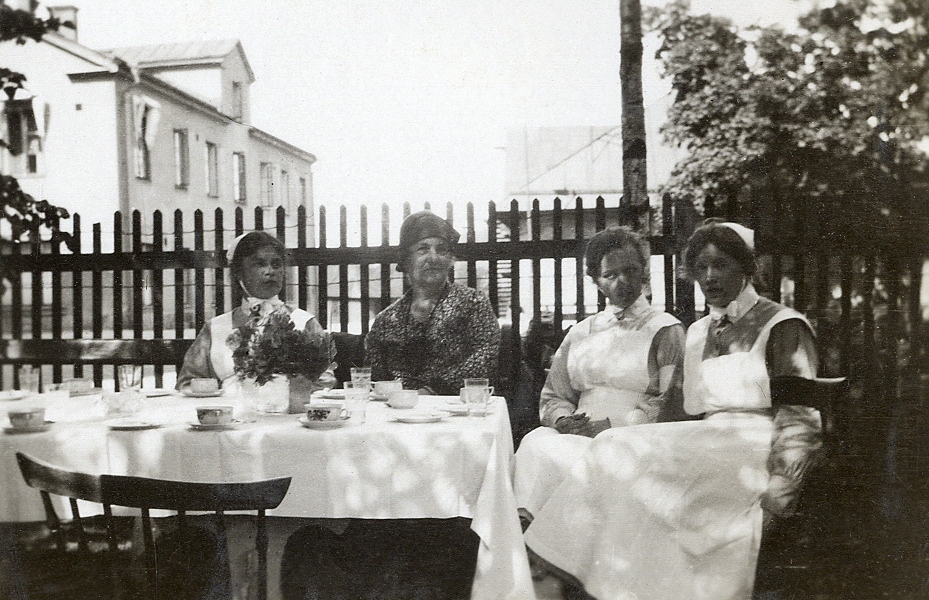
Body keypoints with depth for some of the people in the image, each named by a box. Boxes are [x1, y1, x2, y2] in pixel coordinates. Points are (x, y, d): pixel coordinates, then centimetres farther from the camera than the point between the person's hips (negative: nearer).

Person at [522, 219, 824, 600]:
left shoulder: (782, 326, 1)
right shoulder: (697, 333, 20)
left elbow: (801, 418, -7)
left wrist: (780, 488, -21)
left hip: (759, 452, -6)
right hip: (708, 447, 6)